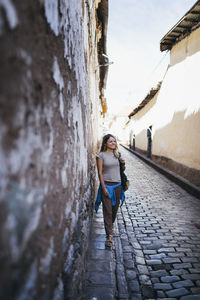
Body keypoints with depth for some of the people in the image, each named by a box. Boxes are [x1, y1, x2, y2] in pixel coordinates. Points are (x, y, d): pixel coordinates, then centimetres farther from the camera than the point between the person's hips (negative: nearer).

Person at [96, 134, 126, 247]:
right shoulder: (101, 155, -6)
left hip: (117, 185, 5)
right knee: (107, 210, -5)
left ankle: (110, 225, 41)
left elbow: (122, 170, 18)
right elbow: (100, 173, -9)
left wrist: (123, 163, -4)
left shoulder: (117, 154, 9)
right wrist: (104, 188, -14)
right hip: (107, 185, -5)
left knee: (115, 208, 15)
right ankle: (109, 236, 1)